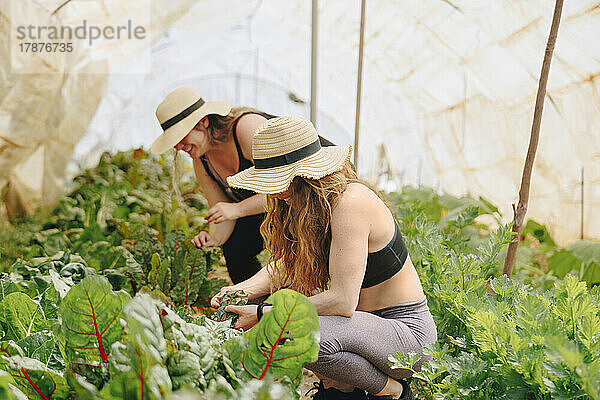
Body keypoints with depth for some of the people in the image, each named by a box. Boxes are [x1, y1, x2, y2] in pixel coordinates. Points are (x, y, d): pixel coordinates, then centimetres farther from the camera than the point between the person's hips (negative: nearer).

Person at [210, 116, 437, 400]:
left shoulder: (349, 204, -25)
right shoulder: (309, 203, 2)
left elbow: (342, 301, -30)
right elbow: (286, 264, 11)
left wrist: (262, 315, -24)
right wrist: (241, 291, -7)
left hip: (408, 330, -9)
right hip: (365, 320, 9)